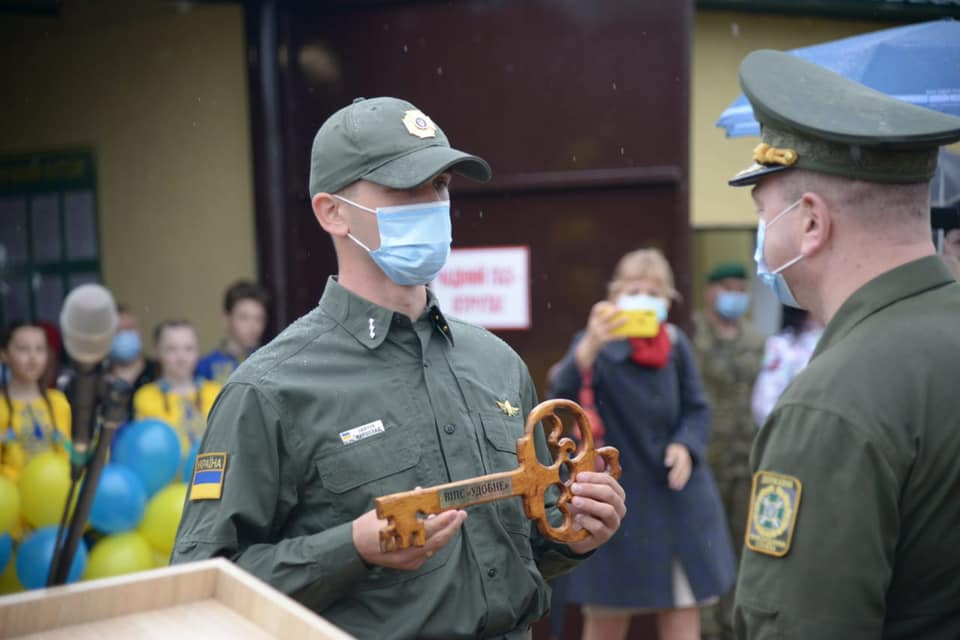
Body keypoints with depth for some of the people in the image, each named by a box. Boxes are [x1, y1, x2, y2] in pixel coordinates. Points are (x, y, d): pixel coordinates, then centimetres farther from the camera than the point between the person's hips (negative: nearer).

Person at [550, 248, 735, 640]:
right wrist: (590, 346, -48)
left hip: (677, 499, 4)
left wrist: (685, 446, -12)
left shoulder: (677, 345, 3)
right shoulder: (597, 344, -11)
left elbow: (697, 410, 10)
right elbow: (562, 396, -30)